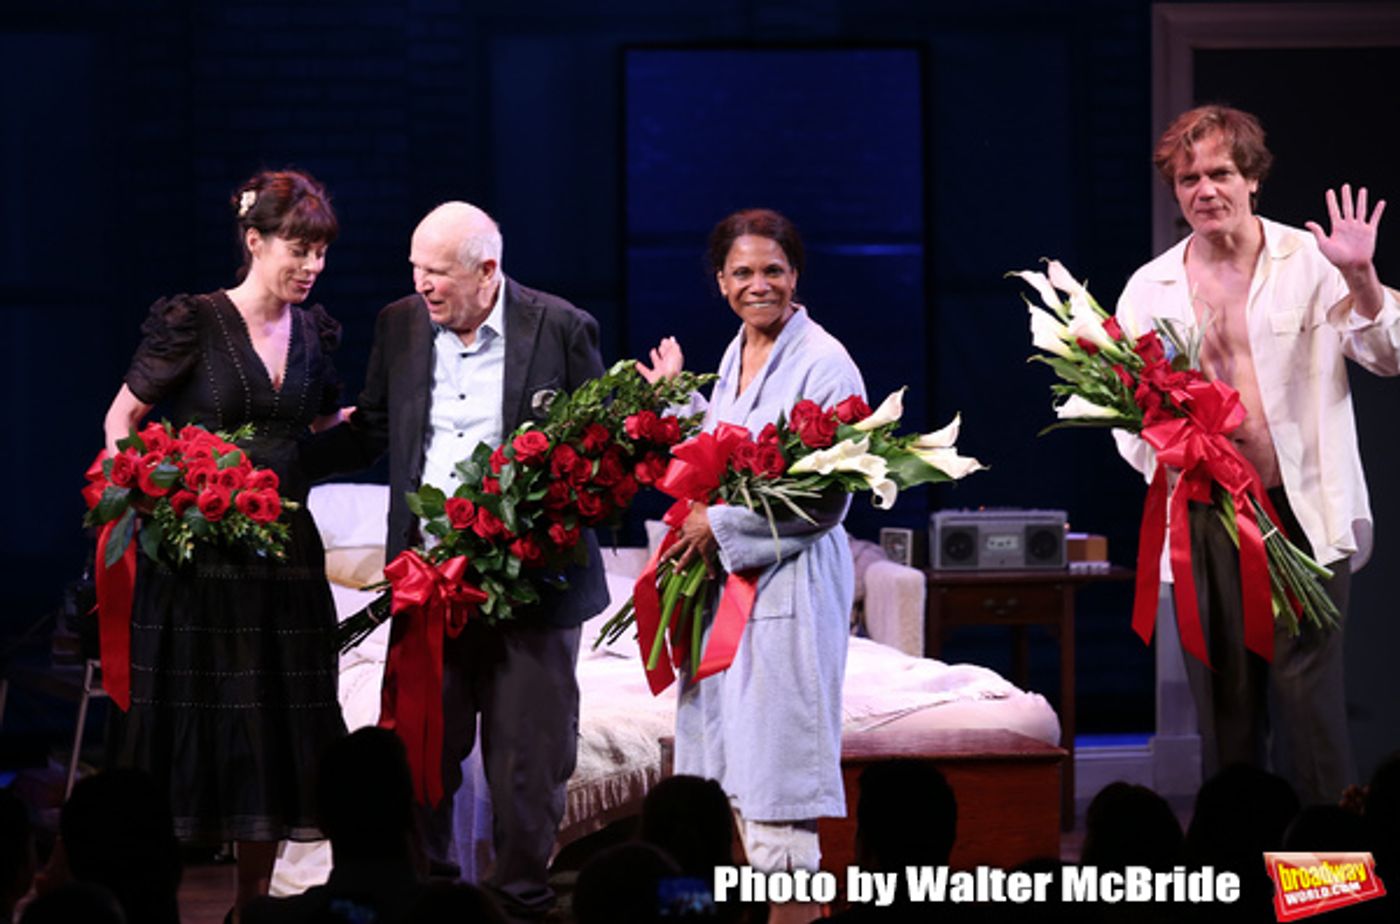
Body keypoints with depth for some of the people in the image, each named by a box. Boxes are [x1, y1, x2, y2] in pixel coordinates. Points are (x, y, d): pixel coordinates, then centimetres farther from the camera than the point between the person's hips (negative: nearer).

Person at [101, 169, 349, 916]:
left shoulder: (313, 331, 8)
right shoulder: (193, 323, -7)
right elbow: (122, 419, -1)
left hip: (286, 551, 5)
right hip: (201, 553, -5)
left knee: (279, 728, 5)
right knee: (196, 722, -2)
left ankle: (253, 900, 15)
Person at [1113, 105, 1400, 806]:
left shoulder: (1309, 262, 3)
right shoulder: (1150, 287, 11)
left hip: (1302, 508, -3)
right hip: (1204, 516, 3)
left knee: (1309, 689, -8)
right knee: (1224, 701, 5)